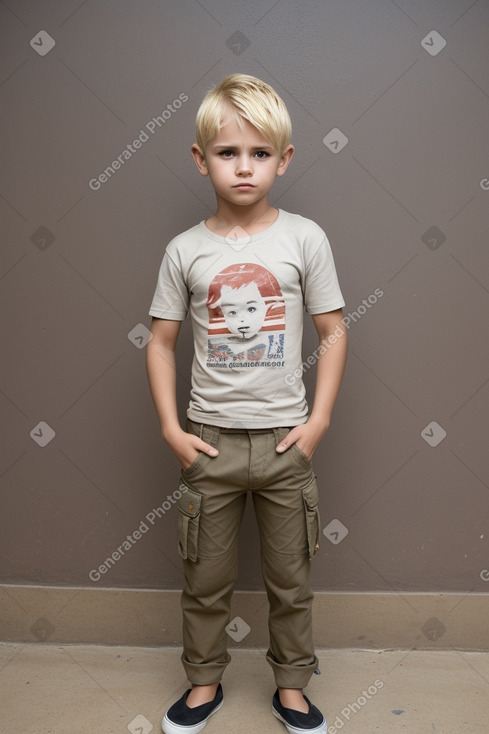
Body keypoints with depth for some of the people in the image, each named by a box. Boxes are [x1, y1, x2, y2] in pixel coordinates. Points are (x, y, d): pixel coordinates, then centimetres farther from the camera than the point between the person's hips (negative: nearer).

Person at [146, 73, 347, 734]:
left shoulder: (304, 238, -4)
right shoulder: (186, 251, -2)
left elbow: (333, 333, -1)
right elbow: (161, 341, 3)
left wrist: (319, 420, -6)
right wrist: (171, 429, -4)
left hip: (286, 440, 0)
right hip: (210, 440, 1)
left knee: (291, 579, 15)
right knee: (205, 579, 15)